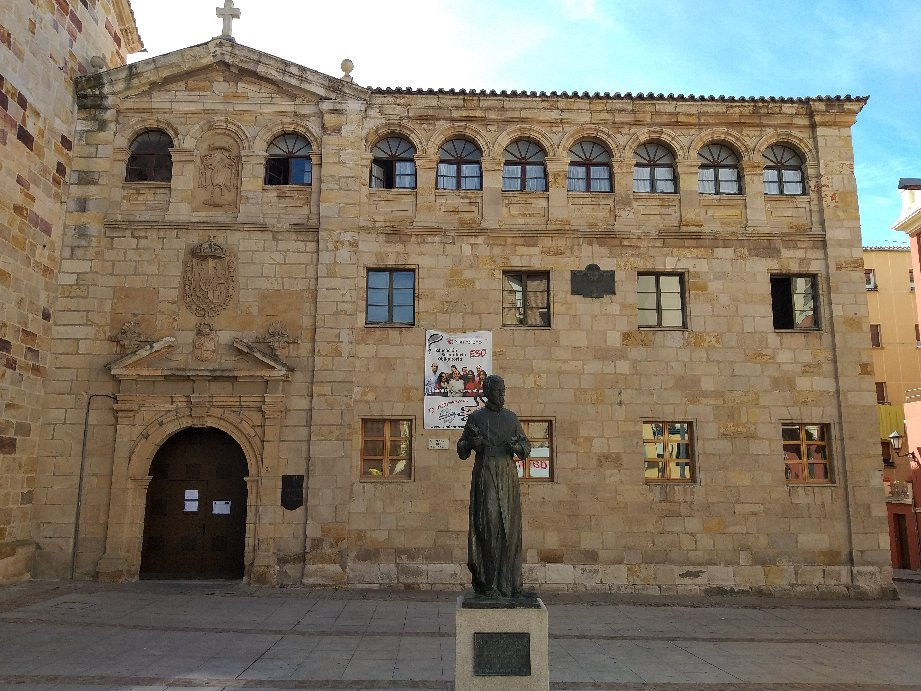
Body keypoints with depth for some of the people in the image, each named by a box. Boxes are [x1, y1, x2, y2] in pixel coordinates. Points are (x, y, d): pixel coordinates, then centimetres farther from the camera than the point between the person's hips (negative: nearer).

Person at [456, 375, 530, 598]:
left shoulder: (511, 417, 12)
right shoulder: (475, 418, 5)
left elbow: (526, 447, 15)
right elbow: (462, 451, 9)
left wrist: (518, 447, -8)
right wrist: (471, 442, -13)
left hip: (508, 476, 3)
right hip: (484, 476, -3)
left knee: (509, 527, 1)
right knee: (488, 525, -8)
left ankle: (508, 582, 8)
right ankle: (487, 583, -2)